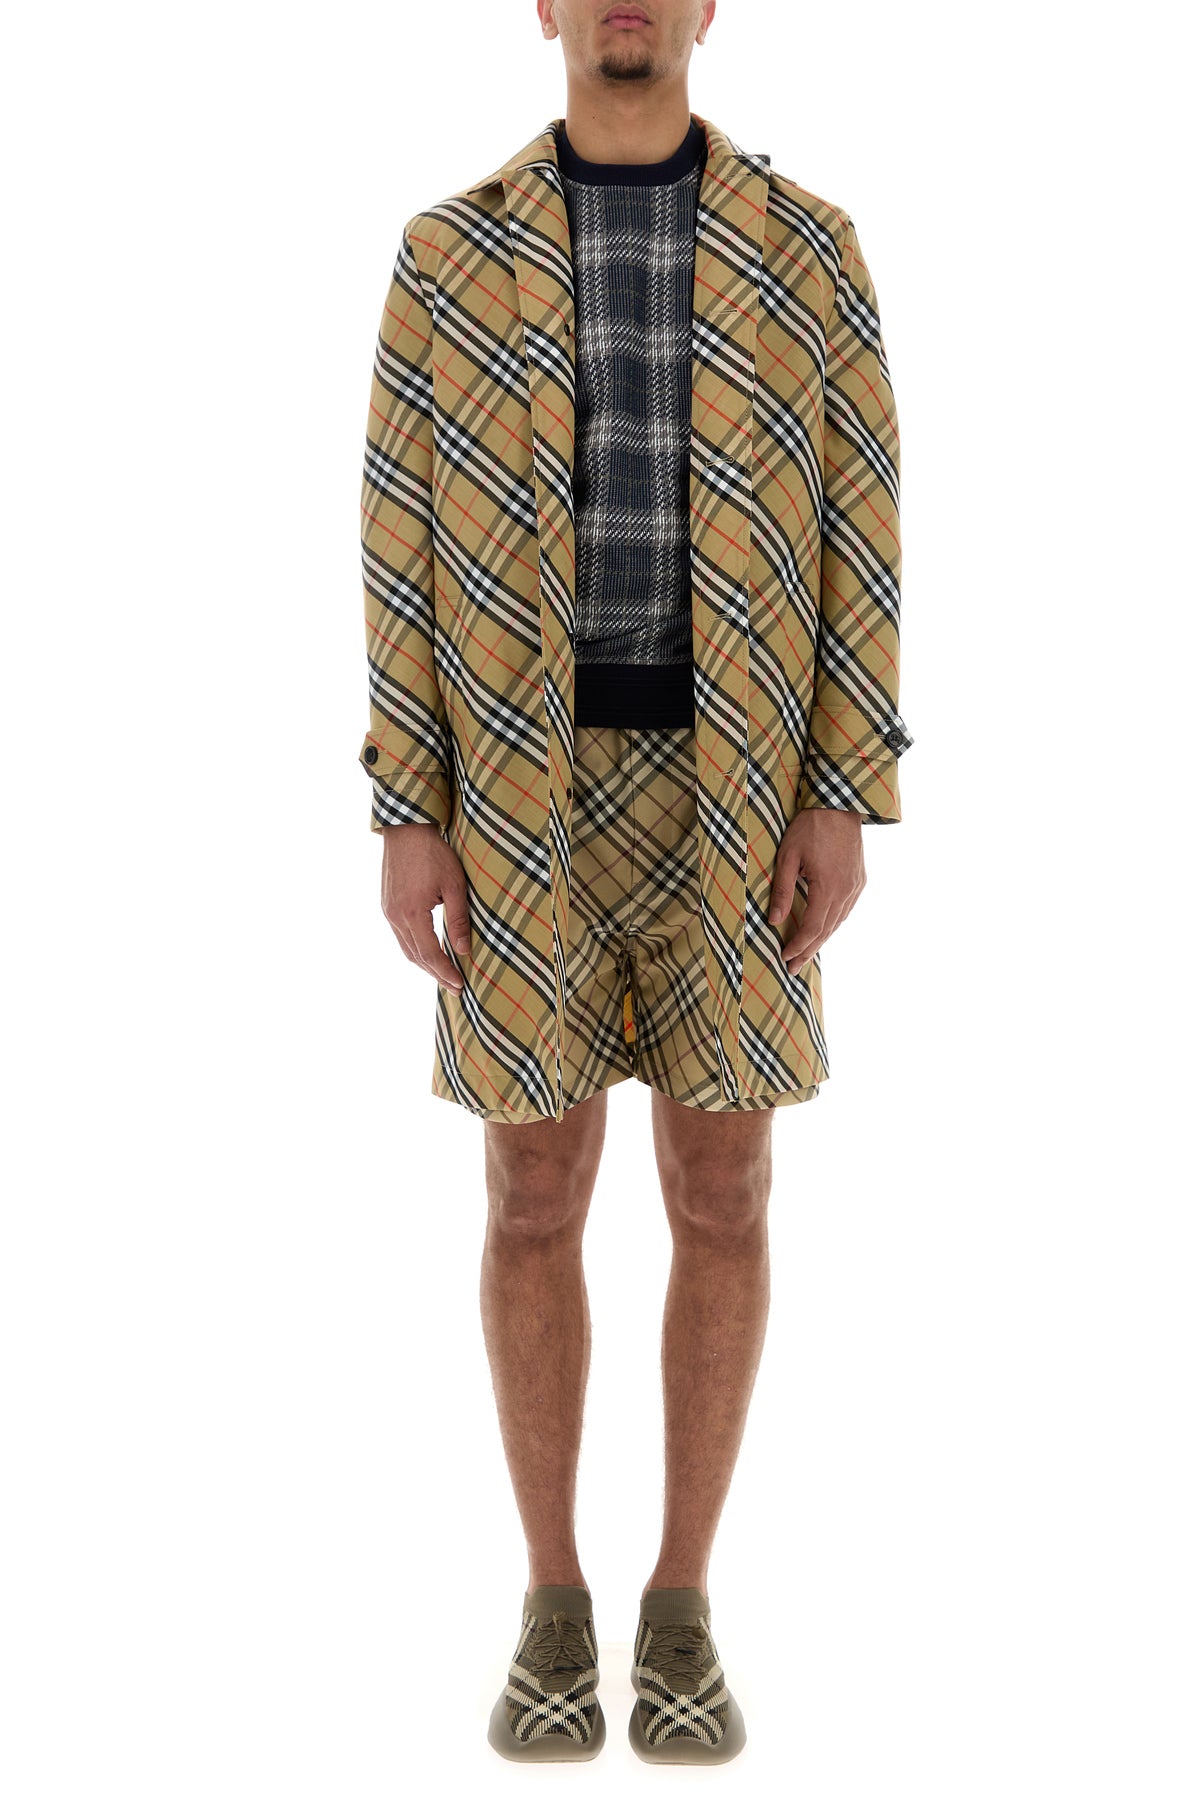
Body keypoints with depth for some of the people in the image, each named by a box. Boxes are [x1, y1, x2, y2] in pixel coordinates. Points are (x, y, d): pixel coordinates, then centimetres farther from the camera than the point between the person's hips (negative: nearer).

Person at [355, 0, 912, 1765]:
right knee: (535, 1199, 3)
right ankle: (554, 1604, 19)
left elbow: (853, 530, 1)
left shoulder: (807, 248, 4)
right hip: (527, 791, 0)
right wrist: (407, 820, -6)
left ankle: (681, 1605, 18)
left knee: (721, 1194, 3)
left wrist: (846, 802, -8)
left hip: (729, 791, 0)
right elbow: (408, 542, 1)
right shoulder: (448, 253, 3)